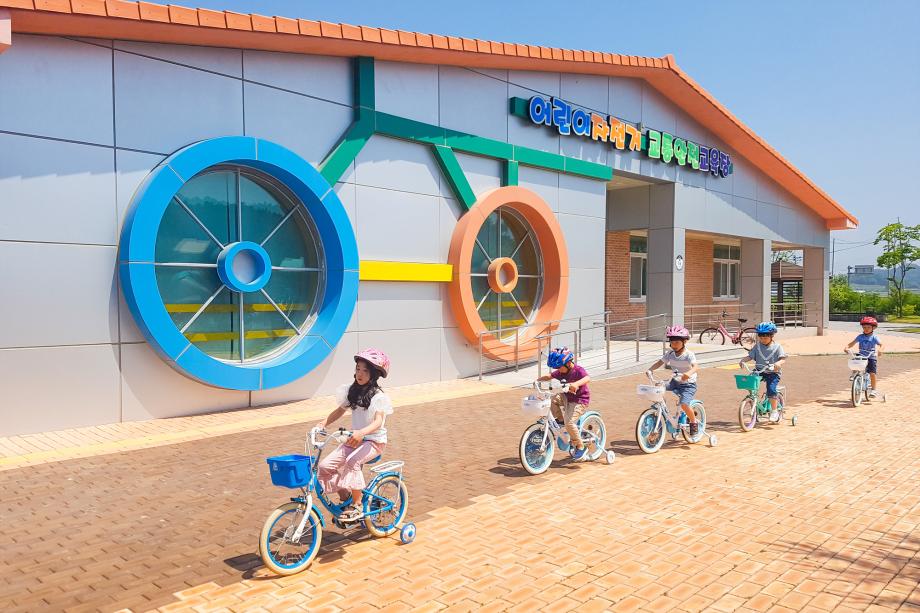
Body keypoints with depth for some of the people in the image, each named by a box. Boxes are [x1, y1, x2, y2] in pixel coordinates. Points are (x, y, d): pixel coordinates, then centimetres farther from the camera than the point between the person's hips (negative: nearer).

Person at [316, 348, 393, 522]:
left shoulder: (379, 396, -14)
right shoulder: (352, 391, 5)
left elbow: (378, 422, -24)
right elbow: (340, 410, 17)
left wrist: (361, 432, -43)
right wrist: (324, 423, 0)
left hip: (374, 441, -6)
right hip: (354, 439, 6)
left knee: (352, 461, -34)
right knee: (324, 466, -11)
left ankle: (357, 506, -19)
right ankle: (345, 497, 12)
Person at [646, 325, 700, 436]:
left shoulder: (688, 354, -17)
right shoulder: (670, 354, 0)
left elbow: (696, 366, -32)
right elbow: (660, 362, -5)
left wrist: (689, 373, -54)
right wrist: (650, 369, -24)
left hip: (688, 384, -6)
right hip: (675, 381, 6)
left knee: (684, 404, -25)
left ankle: (694, 422, 3)